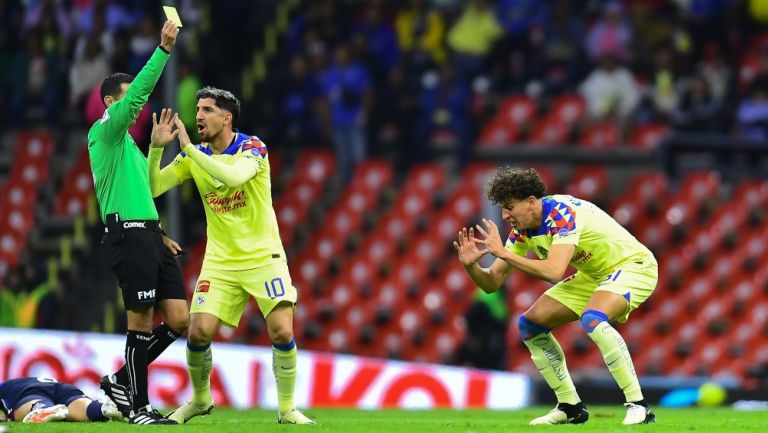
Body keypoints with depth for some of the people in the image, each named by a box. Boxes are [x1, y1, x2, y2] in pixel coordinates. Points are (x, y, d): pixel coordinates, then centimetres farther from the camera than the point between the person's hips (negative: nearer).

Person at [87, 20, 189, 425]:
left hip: (148, 234, 9)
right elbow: (139, 92, -18)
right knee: (142, 321, -6)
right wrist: (164, 49, -21)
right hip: (128, 234, -9)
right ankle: (138, 407, 2)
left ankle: (122, 381, 14)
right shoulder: (104, 131, -3)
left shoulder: (126, 141, 24)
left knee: (179, 319, 2)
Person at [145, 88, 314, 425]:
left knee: (282, 332, -16)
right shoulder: (194, 157, 2)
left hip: (263, 257, -3)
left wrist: (189, 149, -29)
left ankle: (287, 409, 2)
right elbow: (152, 188, -3)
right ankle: (200, 399, 18)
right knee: (198, 332, -8)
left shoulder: (252, 148, -11)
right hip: (220, 261, 3)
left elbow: (233, 176, -33)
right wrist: (156, 147, -16)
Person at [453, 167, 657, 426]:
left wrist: (503, 253, -38)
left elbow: (554, 271, -42)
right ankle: (570, 406, 11)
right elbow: (492, 283, -2)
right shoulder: (523, 229, -4)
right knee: (530, 324, 2)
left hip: (633, 265, -9)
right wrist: (470, 265, -23)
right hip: (594, 275, 9)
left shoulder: (562, 214, -30)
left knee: (593, 319, -36)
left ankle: (639, 406, -29)